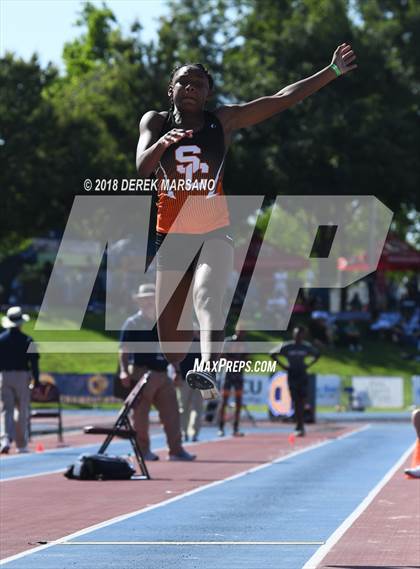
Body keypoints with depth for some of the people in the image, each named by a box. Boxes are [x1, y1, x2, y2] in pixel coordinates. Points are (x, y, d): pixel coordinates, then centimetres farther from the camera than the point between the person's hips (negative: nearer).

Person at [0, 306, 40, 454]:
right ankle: (21, 444, 12)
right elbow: (33, 362, -5)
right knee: (22, 411, 9)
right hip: (22, 375, -1)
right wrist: (36, 380, 0)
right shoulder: (27, 340, -5)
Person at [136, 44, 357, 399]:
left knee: (207, 299, -30)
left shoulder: (224, 121, 2)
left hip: (215, 232, -2)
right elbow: (142, 167, -13)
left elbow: (283, 99, -1)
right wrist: (161, 144, -35)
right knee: (169, 330, 5)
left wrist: (333, 72, -6)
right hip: (171, 234, 2)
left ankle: (209, 372, -52)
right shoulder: (155, 122, 3)